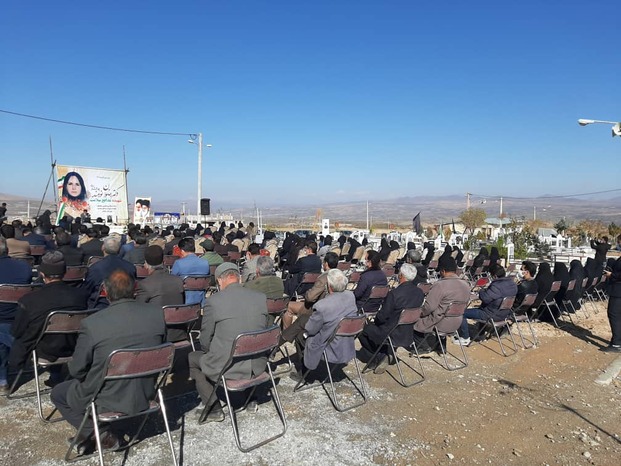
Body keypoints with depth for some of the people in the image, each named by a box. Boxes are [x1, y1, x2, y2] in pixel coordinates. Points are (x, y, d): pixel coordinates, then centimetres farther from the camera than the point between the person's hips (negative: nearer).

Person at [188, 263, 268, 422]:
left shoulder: (213, 301, -13)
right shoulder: (261, 297, -2)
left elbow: (205, 343, -3)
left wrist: (211, 352, 18)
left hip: (228, 368, -4)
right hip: (257, 366, 5)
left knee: (191, 358, 21)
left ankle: (213, 408, 21)